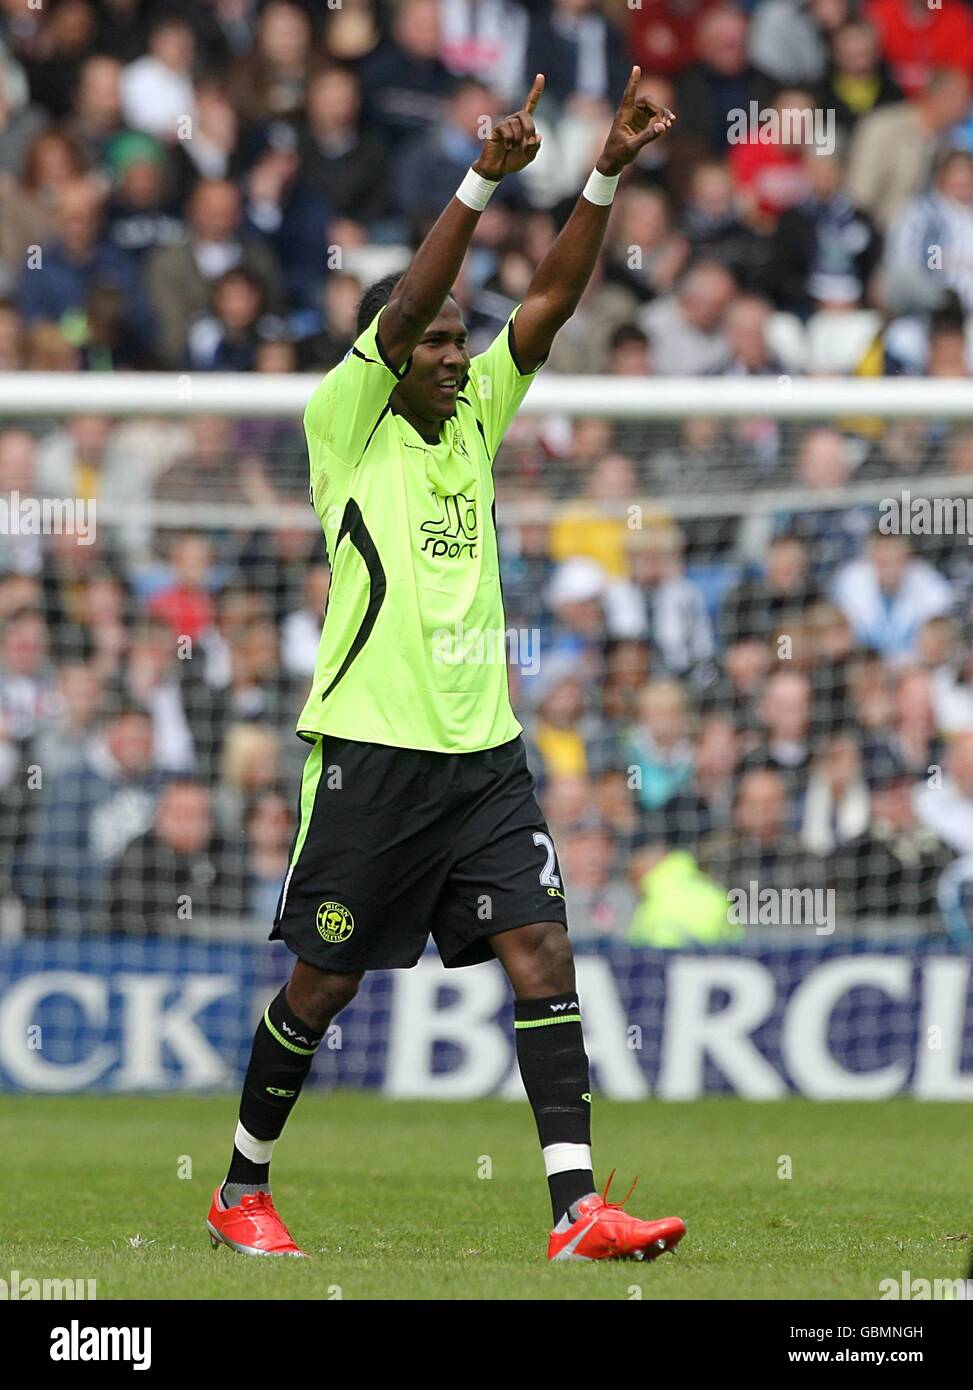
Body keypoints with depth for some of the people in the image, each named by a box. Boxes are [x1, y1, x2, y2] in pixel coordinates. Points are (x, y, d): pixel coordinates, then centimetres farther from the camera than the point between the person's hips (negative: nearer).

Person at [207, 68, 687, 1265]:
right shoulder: (344, 421, -4)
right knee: (324, 982, 3)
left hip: (483, 751, 5)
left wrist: (608, 174, -7)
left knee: (542, 955, -8)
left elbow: (552, 298, 4)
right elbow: (404, 305, -19)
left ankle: (577, 1206, -12)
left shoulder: (473, 420, 11)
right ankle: (241, 1189, 22)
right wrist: (485, 178, -26)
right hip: (372, 751, -5)